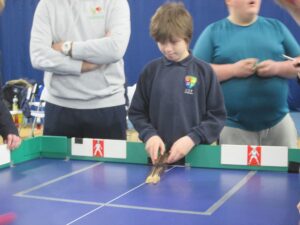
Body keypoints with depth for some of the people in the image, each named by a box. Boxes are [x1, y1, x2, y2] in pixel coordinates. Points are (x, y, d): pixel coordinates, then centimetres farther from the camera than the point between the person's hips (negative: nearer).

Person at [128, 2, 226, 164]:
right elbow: (136, 112, 8)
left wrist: (192, 139, -14)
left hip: (195, 155, -1)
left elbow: (217, 115, -1)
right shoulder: (150, 71, 3)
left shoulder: (204, 71, -2)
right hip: (158, 155, 2)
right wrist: (149, 135, -9)